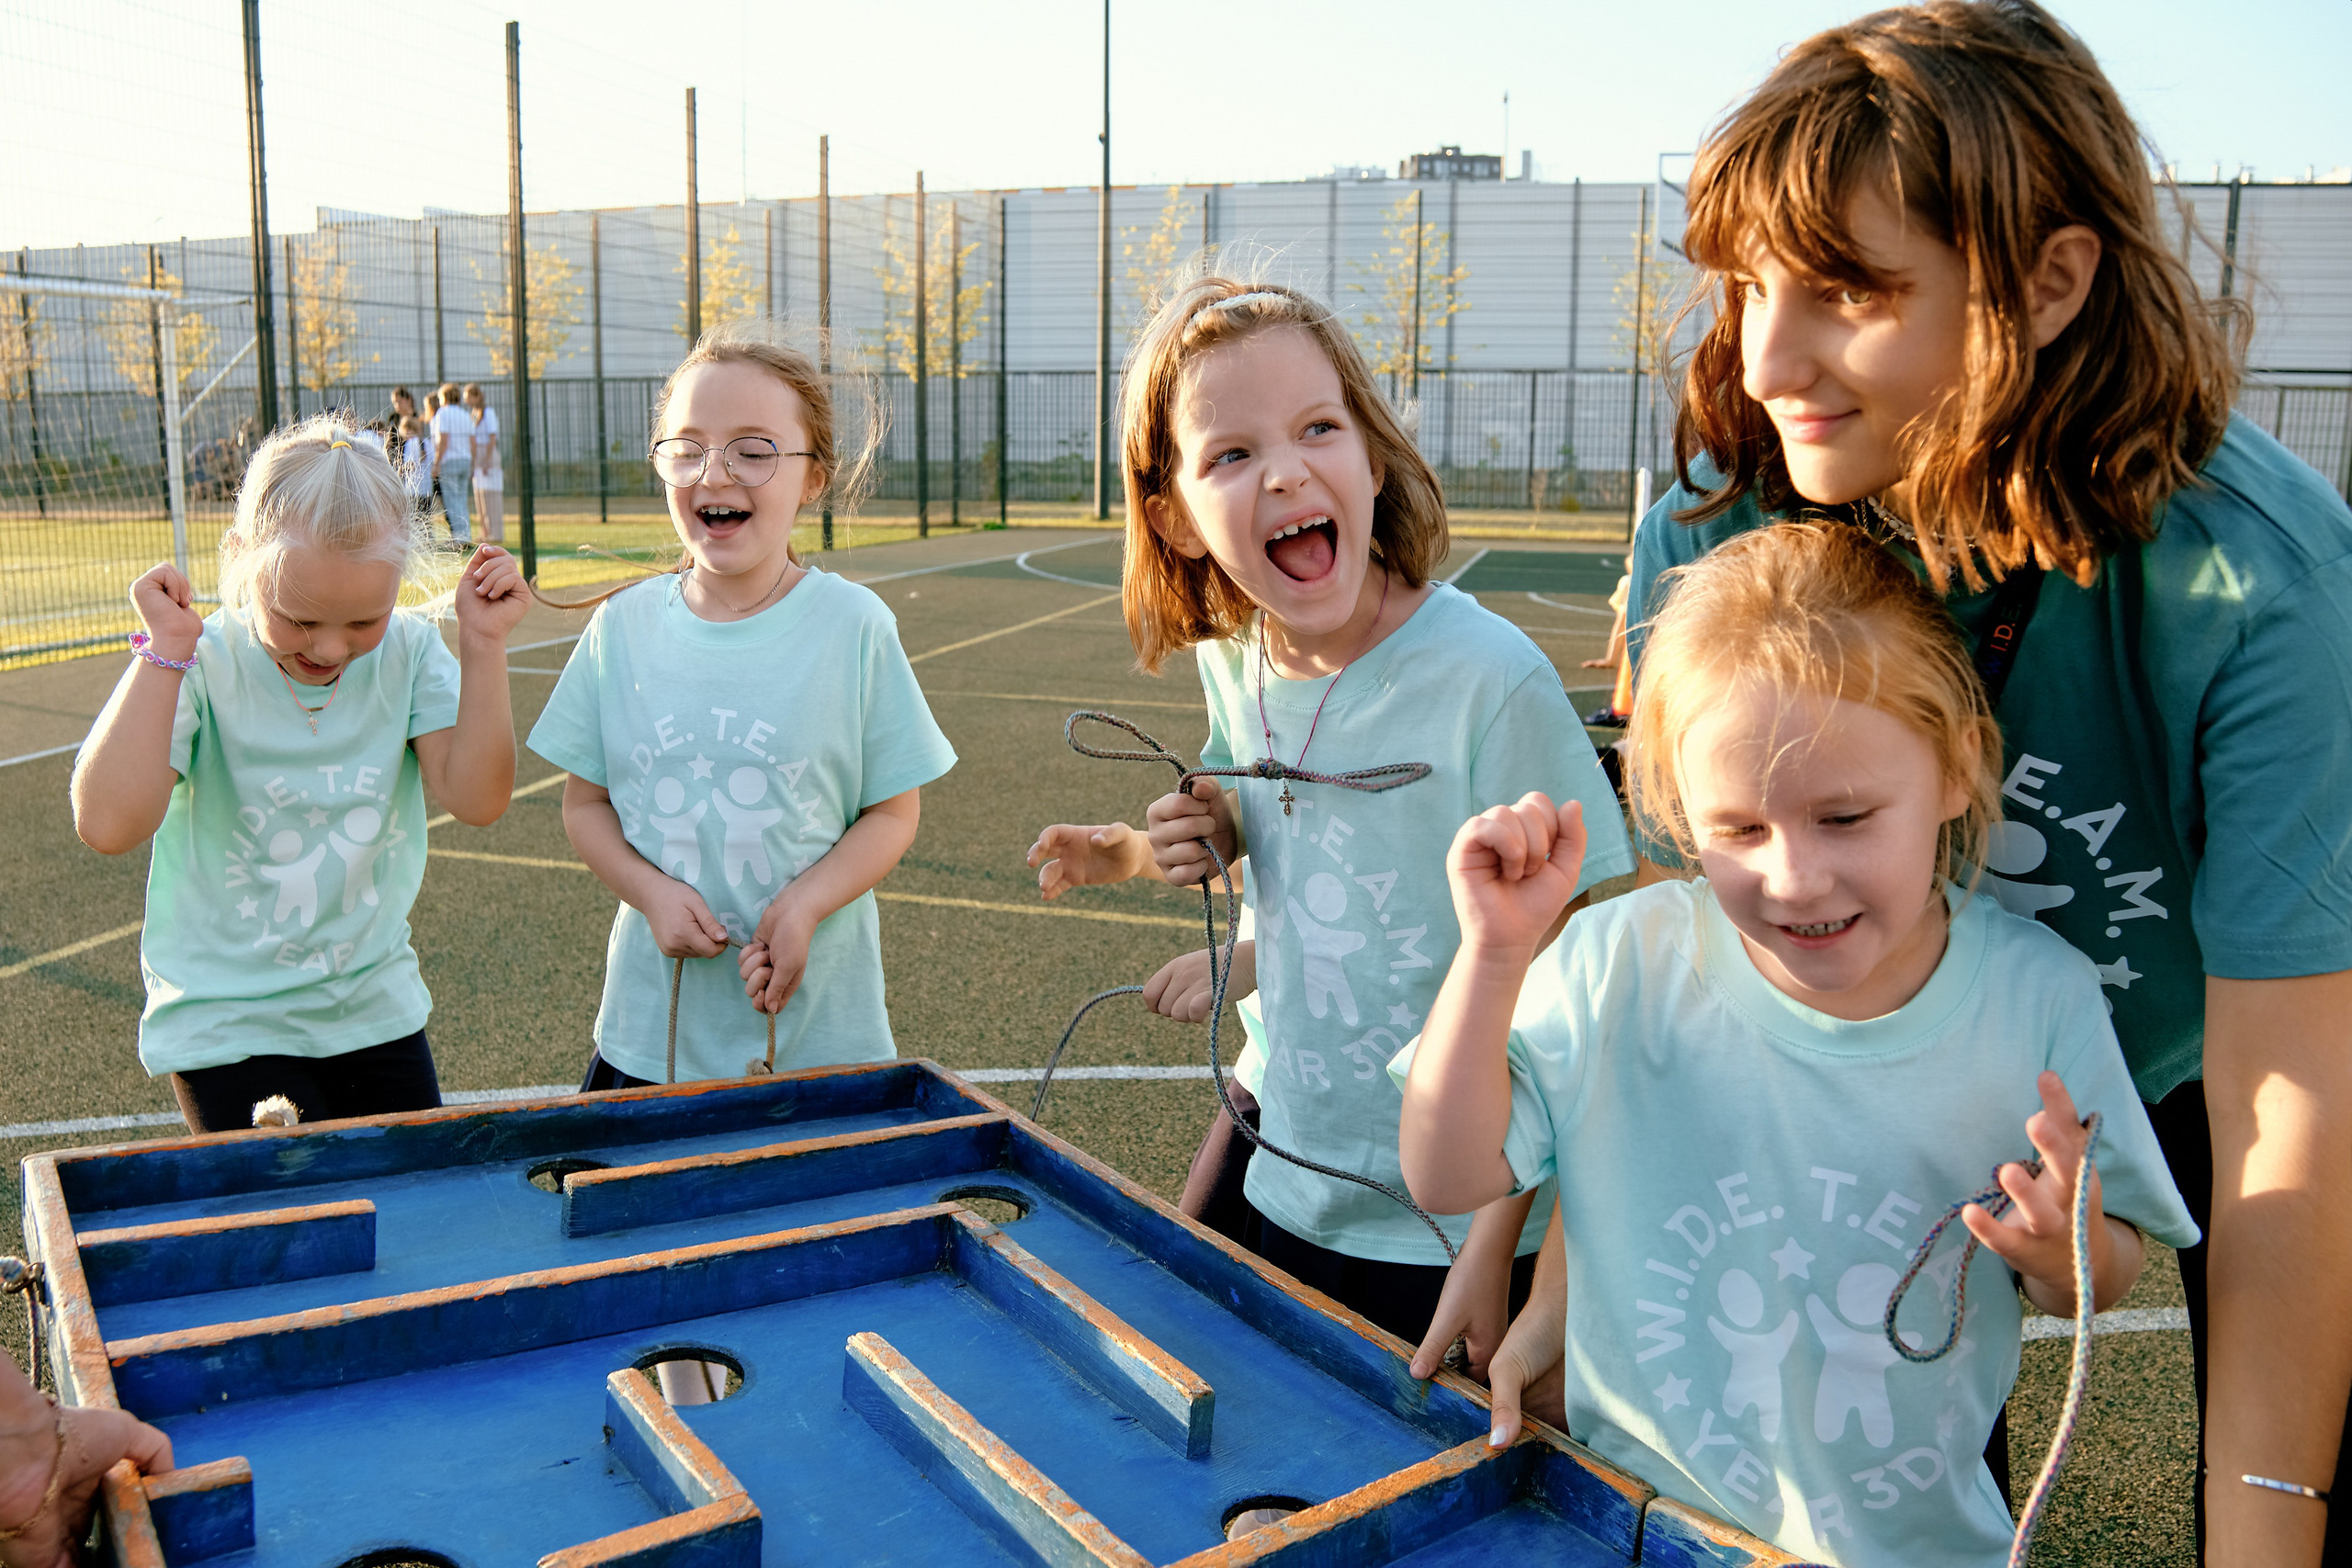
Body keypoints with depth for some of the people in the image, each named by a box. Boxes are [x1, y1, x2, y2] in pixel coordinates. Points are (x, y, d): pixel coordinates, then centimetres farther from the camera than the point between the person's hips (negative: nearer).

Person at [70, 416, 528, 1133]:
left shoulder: (410, 652, -6)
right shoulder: (200, 668, -14)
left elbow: (477, 798, -15)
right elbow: (108, 824, -27)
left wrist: (483, 645, -21)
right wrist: (166, 650, -26)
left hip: (377, 1011, 4)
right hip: (228, 1023, -3)